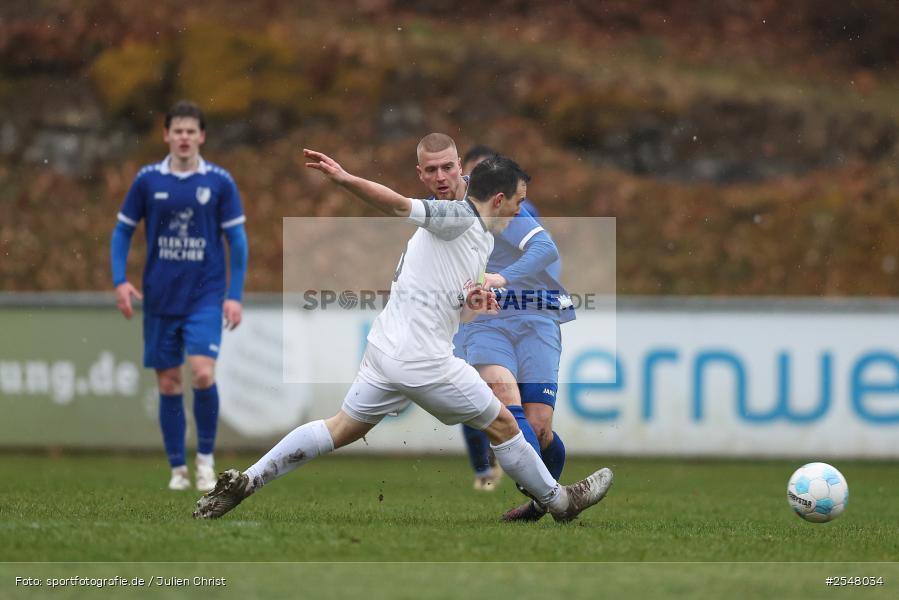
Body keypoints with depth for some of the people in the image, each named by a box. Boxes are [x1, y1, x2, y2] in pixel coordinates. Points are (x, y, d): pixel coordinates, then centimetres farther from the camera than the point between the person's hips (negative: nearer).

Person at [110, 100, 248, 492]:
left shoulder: (219, 182, -2)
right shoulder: (148, 180, 1)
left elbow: (236, 240, 2)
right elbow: (123, 230, 9)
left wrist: (235, 295, -4)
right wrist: (120, 281, -2)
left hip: (205, 297, -2)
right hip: (159, 298, 2)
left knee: (202, 372, -18)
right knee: (168, 383, 3)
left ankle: (206, 457, 0)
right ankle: (177, 469, 14)